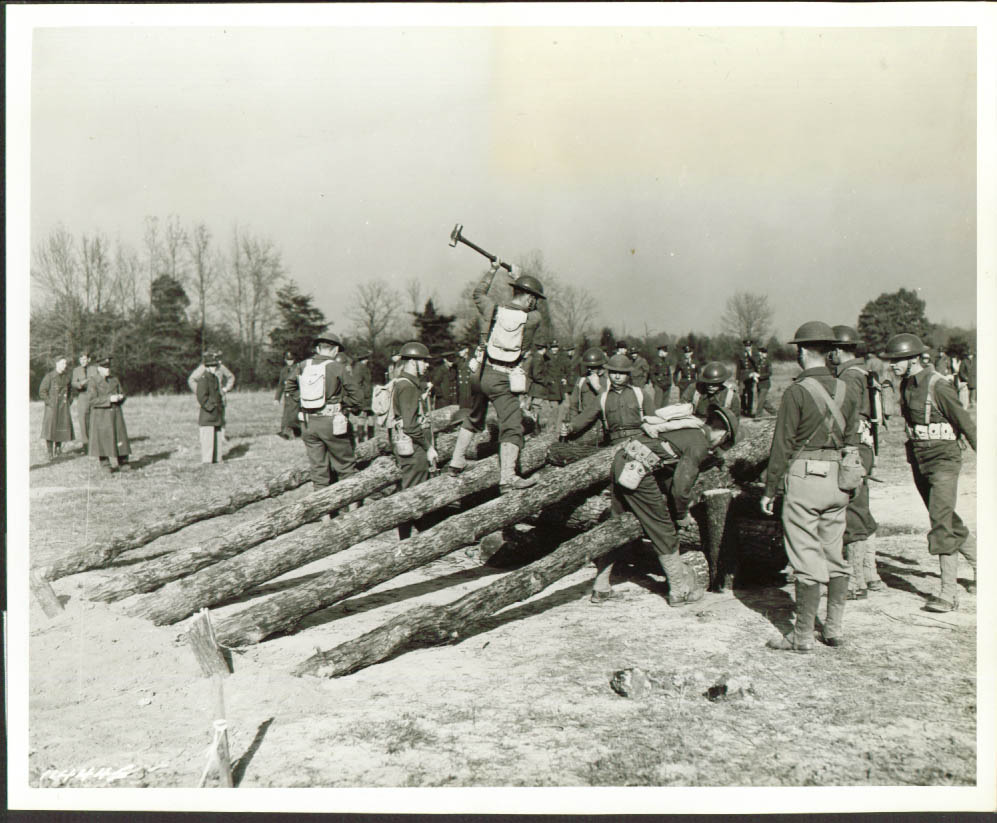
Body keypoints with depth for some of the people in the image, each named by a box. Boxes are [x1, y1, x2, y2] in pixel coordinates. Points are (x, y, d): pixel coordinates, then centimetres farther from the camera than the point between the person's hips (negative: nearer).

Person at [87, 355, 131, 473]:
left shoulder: (115, 380, 12)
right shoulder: (93, 383, -4)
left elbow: (122, 393, 17)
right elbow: (92, 400, -13)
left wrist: (120, 397, -8)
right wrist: (109, 399, -20)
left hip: (115, 414, 4)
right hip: (101, 415, -4)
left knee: (120, 436, 2)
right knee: (103, 439, -2)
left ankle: (122, 462, 11)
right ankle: (105, 464, 7)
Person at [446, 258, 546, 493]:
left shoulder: (493, 309, 1)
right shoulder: (533, 319, -7)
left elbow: (477, 294, 22)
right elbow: (528, 310, 17)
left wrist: (493, 270, 29)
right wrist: (517, 275, 21)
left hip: (482, 373, 5)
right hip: (504, 381, -5)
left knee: (472, 419, 23)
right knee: (512, 426, -3)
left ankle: (456, 462, 32)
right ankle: (507, 477, -14)